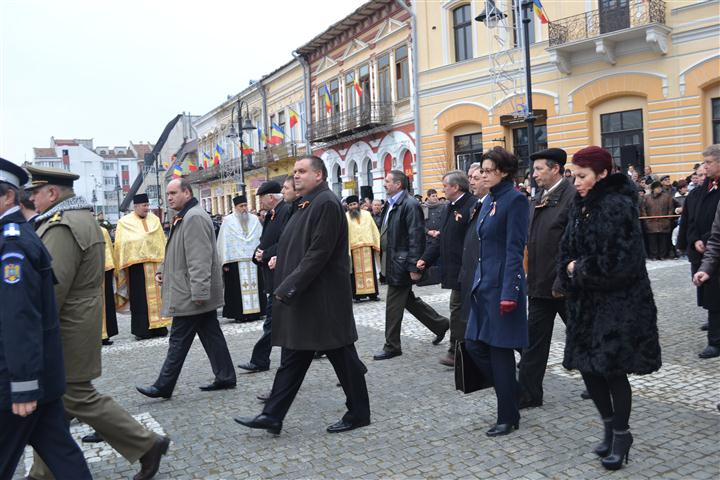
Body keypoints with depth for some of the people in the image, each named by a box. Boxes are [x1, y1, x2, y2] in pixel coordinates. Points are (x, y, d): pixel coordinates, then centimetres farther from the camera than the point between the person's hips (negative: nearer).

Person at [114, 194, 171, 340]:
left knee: (156, 295, 5)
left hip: (155, 264, 3)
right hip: (136, 264, -3)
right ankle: (142, 330, 7)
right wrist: (123, 266, -6)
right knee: (140, 299, 1)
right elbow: (120, 245, -1)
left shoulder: (154, 219, 10)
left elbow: (162, 241, 10)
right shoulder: (124, 223, 1)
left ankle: (158, 326, 11)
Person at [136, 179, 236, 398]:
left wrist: (198, 291, -26)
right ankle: (225, 377, 17)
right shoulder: (185, 217, 18)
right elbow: (179, 253, 27)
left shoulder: (194, 217, -17)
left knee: (179, 340, -2)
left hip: (190, 295, -10)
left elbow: (199, 258, -24)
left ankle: (163, 386, 6)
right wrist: (162, 270, 14)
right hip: (200, 293, 10)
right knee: (211, 335, 12)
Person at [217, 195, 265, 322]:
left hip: (254, 260, 3)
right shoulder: (228, 221, 3)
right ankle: (239, 314, 5)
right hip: (236, 261, -3)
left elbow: (262, 239, 9)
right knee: (238, 288, -1)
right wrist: (225, 262, -6)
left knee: (255, 286, 4)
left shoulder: (254, 219, 11)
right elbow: (224, 242, 0)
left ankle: (256, 311, 12)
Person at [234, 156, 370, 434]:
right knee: (292, 358, 12)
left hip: (323, 299, -10)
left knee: (341, 355, 4)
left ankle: (359, 413, 19)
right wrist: (285, 286, 13)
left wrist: (290, 286, -21)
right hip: (302, 296, 10)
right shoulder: (308, 205, 15)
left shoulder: (326, 203, -15)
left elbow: (319, 252, -22)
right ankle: (272, 416, 18)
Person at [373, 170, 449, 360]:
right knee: (408, 299, 18)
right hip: (391, 262, 9)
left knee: (393, 305, 0)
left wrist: (414, 267, -21)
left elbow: (416, 238, -19)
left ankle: (391, 346, 12)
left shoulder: (410, 205, -16)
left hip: (401, 264, -9)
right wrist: (383, 259, 17)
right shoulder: (390, 204, 12)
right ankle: (440, 324, 33)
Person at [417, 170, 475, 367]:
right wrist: (425, 259, 10)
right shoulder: (448, 208, 15)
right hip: (453, 270, 9)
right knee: (462, 310, 16)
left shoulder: (473, 206, -16)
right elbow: (440, 238, 19)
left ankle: (456, 352, 8)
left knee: (458, 309, -2)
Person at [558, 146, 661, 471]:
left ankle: (621, 435, 21)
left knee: (613, 369, 1)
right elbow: (568, 251, 10)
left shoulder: (618, 205, -17)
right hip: (586, 302, 7)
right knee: (588, 366, 11)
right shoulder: (581, 206, 8)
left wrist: (579, 268, -10)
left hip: (619, 303, -7)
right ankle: (610, 426, 31)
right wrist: (572, 272, -8)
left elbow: (616, 262, -23)